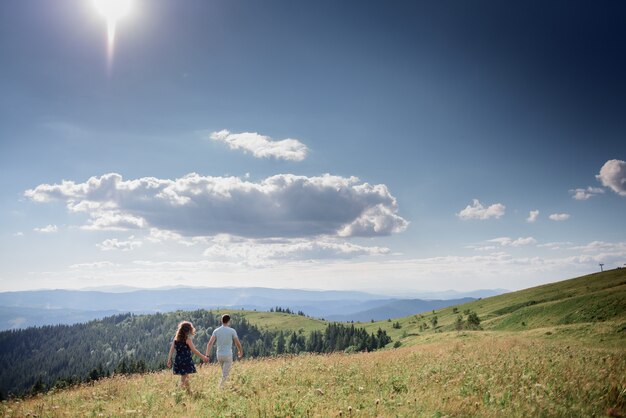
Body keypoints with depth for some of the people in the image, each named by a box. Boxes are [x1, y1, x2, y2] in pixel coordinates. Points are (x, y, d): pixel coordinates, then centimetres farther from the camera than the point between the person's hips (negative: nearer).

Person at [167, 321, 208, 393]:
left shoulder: (176, 338, 6)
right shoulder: (187, 339, -11)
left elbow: (172, 349, 4)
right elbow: (194, 350, -11)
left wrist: (169, 360, 7)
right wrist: (203, 357, -4)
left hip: (178, 360, 7)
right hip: (186, 360, -7)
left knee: (186, 377, 21)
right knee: (184, 379, -2)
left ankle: (189, 392, 34)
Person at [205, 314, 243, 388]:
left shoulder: (216, 331, 1)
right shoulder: (232, 331, -8)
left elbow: (210, 343, -7)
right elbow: (238, 343, -2)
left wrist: (207, 355, -7)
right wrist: (240, 351, 16)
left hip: (219, 355, 4)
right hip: (228, 355, -4)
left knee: (224, 372, 26)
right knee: (225, 375, 0)